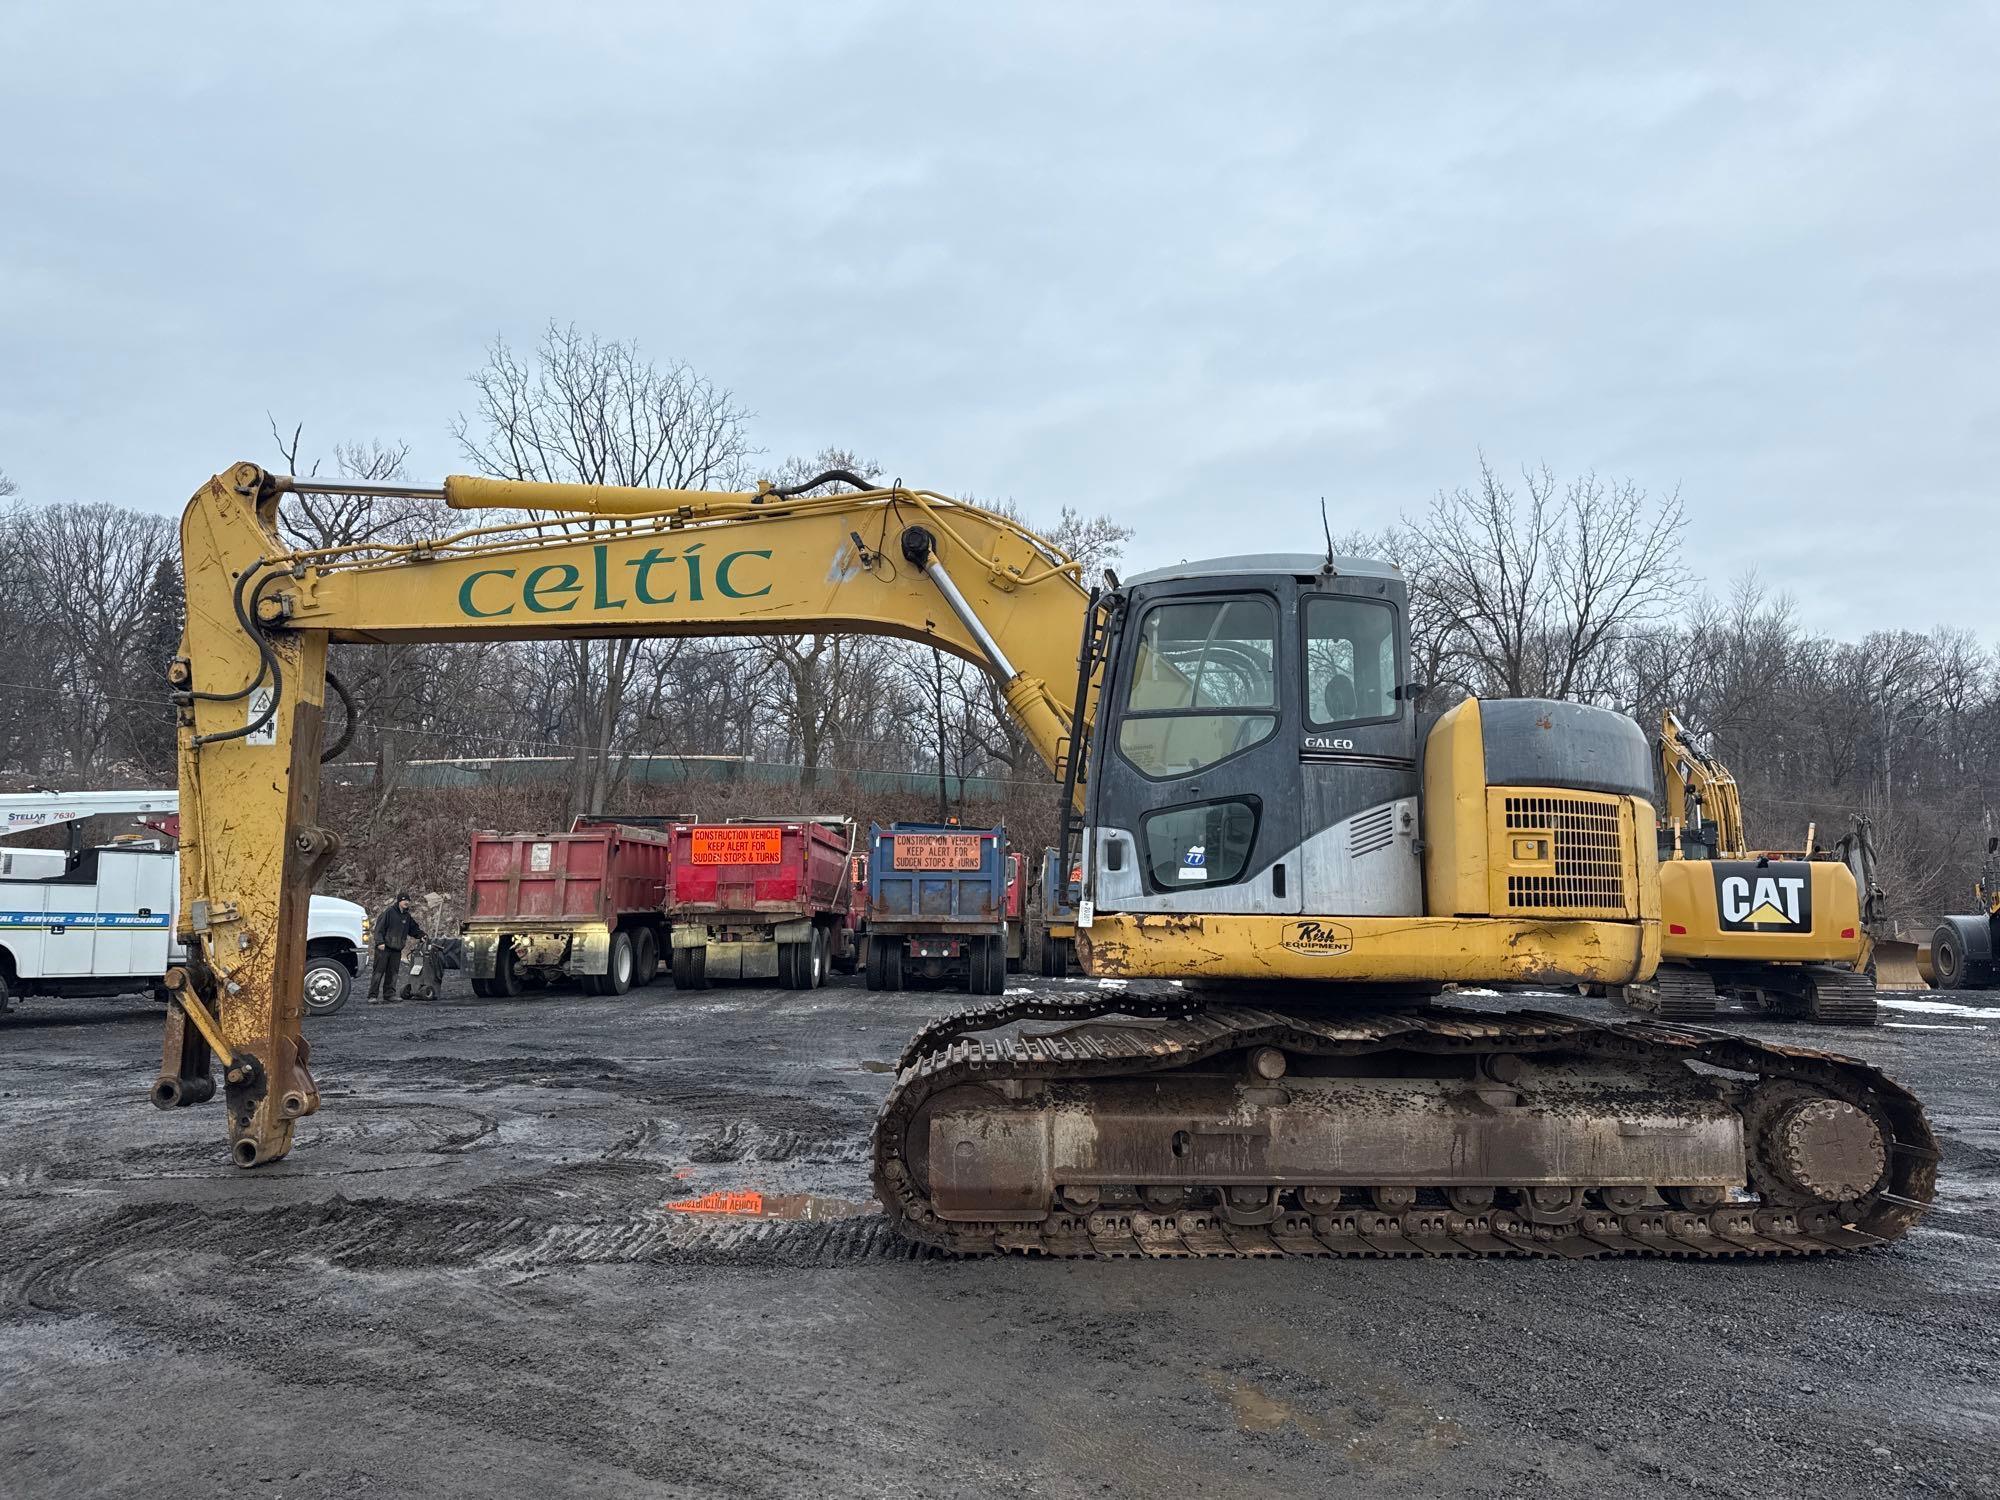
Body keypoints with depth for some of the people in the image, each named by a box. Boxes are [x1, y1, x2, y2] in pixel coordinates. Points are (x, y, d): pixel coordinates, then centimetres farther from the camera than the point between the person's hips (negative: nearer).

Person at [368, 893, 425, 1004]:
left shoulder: (407, 916, 14)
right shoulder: (389, 912, -7)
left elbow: (414, 929, 25)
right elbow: (380, 927, -11)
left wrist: (422, 935, 8)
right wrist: (380, 942, -18)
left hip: (396, 950, 6)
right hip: (383, 948, -6)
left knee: (392, 973, 7)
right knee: (379, 972, -7)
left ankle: (389, 995, 12)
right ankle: (372, 996, -6)